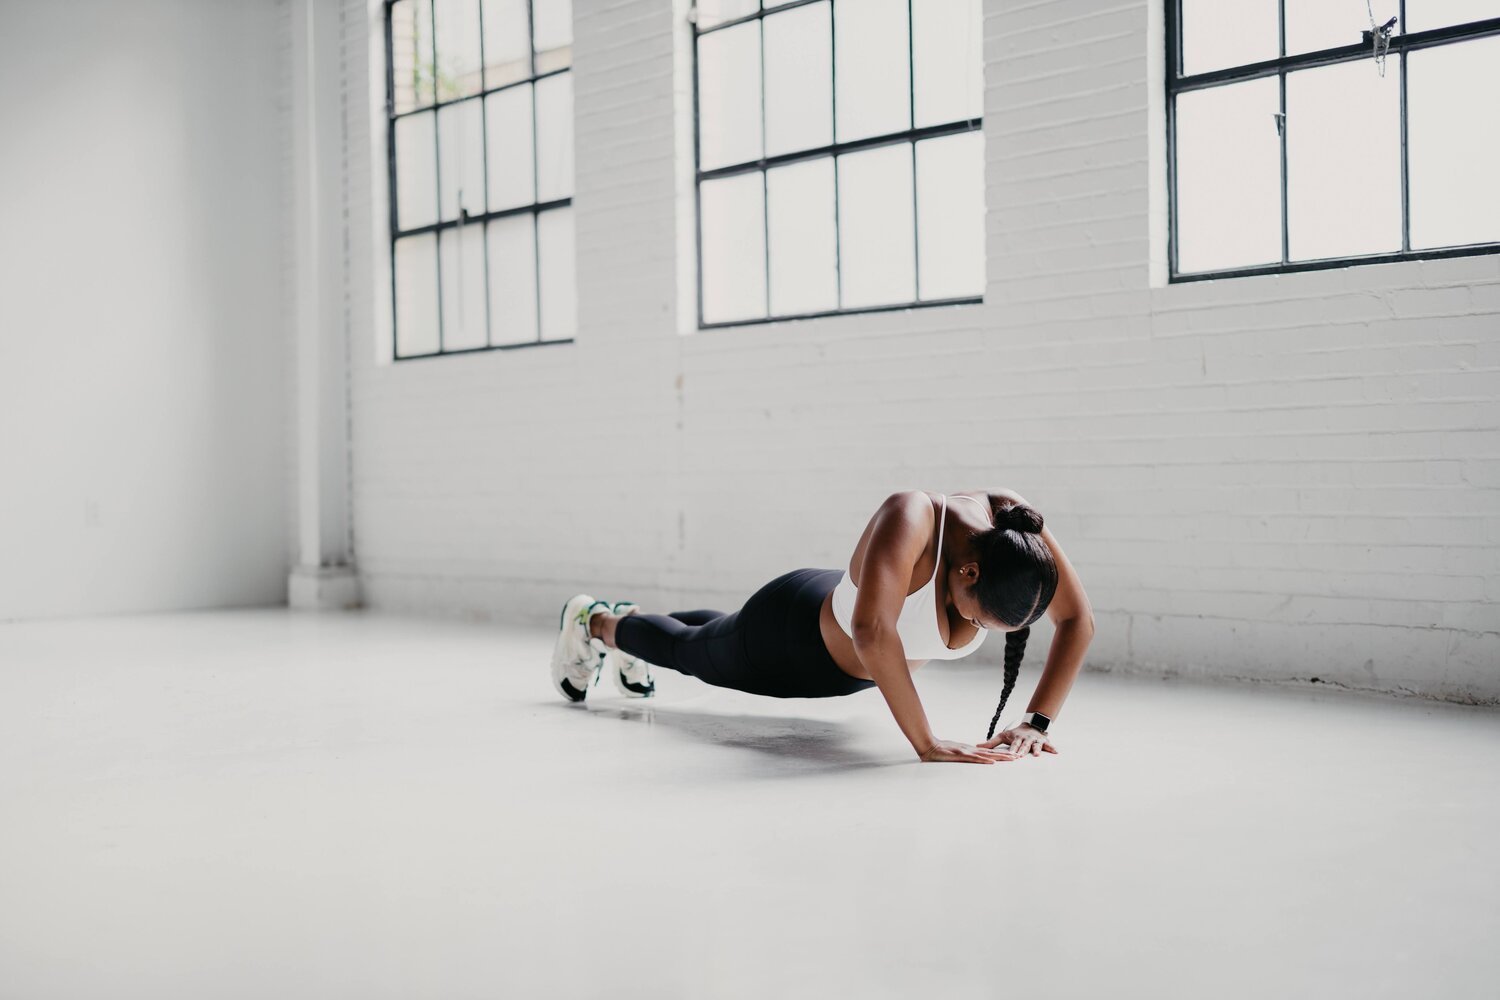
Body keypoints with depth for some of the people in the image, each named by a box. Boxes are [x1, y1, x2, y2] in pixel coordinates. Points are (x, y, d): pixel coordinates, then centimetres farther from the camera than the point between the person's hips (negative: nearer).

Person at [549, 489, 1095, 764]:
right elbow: (872, 631, -59)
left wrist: (1036, 721, -30)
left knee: (718, 639, 37)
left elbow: (1078, 619, -22)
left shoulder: (1014, 525, -31)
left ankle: (629, 622, 68)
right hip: (792, 635, -6)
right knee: (689, 651, 27)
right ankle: (593, 621, 59)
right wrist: (927, 744, -54)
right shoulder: (912, 517, -48)